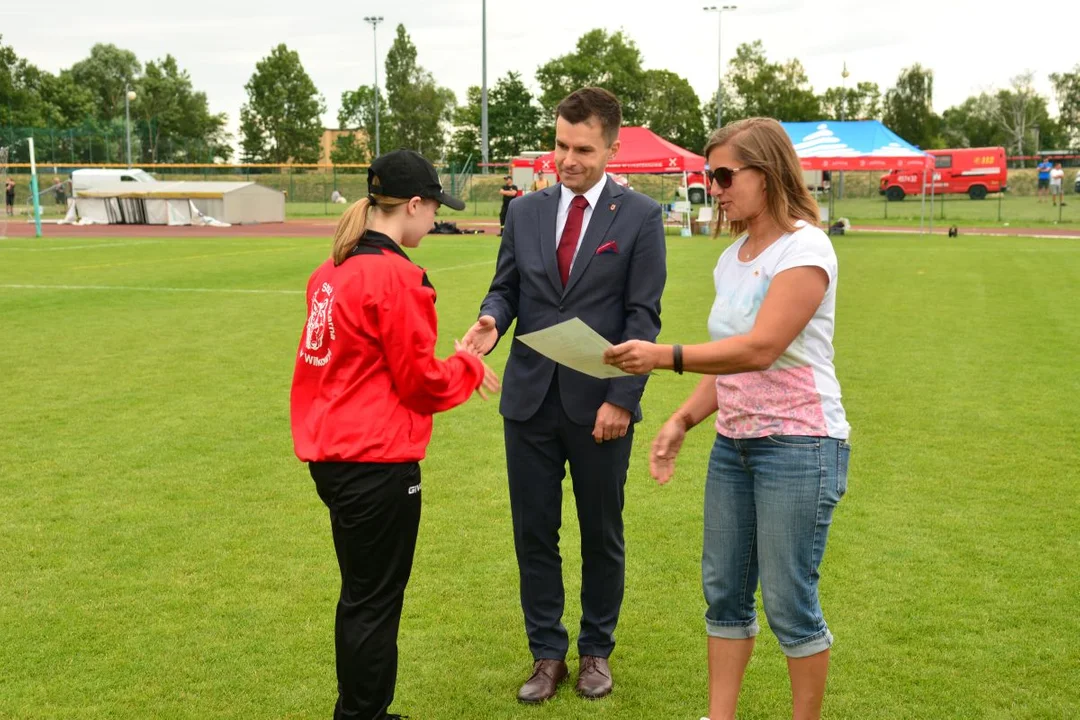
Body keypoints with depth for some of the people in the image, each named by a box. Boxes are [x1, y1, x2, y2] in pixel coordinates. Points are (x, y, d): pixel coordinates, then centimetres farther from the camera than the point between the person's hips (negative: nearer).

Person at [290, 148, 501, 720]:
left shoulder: (333, 270, 8)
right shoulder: (395, 276, -17)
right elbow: (421, 381, -13)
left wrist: (453, 365, 15)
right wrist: (468, 368, 6)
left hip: (331, 453, 9)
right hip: (378, 462, -9)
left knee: (360, 597, 21)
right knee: (374, 604, 4)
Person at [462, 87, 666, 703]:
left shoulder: (640, 217, -4)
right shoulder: (525, 212, 7)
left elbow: (643, 317, -7)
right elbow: (507, 287, 9)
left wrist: (621, 398, -14)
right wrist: (492, 320, -15)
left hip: (600, 404, -3)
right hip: (530, 399, 3)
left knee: (602, 535, 11)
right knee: (534, 534, 9)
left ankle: (596, 651, 29)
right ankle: (548, 654, 24)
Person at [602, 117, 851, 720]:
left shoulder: (804, 249, -13)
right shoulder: (733, 259, 12)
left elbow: (760, 349, -24)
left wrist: (665, 356, -30)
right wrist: (684, 420, 4)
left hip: (798, 444, -8)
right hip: (734, 443, 8)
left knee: (790, 601, 0)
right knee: (724, 590, 11)